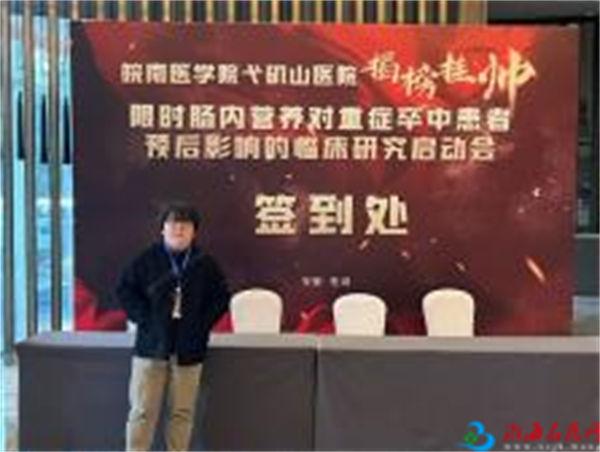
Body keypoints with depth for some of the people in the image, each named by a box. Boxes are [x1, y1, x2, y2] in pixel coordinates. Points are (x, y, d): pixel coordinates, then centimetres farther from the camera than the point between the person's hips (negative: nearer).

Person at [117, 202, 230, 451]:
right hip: (151, 346, -1)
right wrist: (143, 318, -6)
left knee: (182, 412, 7)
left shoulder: (205, 264, 3)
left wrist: (203, 323, -1)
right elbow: (125, 289, 5)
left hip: (189, 349, 2)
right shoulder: (147, 260, -1)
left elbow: (221, 297, 11)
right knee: (142, 410, -1)